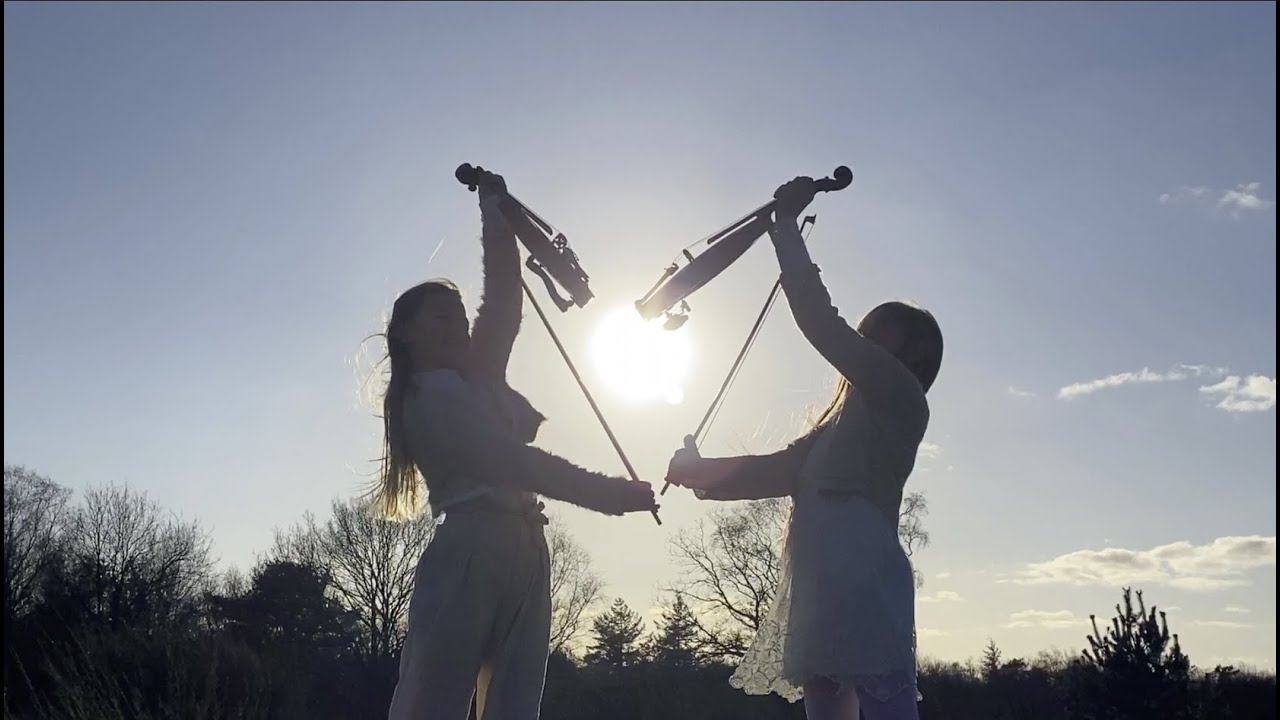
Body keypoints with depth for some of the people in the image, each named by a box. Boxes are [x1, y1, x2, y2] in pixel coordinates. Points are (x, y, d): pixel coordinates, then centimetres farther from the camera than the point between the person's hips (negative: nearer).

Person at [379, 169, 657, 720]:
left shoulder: (480, 377, 22)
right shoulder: (428, 396, -2)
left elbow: (504, 296, 19)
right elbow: (508, 459, -13)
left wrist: (495, 209, 25)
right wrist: (603, 492, -17)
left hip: (524, 552, 8)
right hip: (468, 552, -8)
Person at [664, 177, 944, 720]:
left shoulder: (901, 400, 3)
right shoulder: (845, 419, 28)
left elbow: (824, 326, -7)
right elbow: (783, 471, 22)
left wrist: (786, 225, -1)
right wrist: (703, 472, 8)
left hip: (865, 591, -9)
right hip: (823, 594, 9)